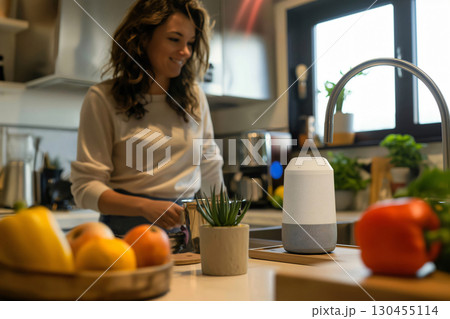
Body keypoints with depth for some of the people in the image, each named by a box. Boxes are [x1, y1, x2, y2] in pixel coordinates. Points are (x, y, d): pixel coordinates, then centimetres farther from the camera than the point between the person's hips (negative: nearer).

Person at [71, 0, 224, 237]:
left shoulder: (194, 96, 13)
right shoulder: (102, 98, -1)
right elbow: (86, 187, -6)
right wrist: (146, 207, -19)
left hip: (187, 227, 4)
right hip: (128, 227, -4)